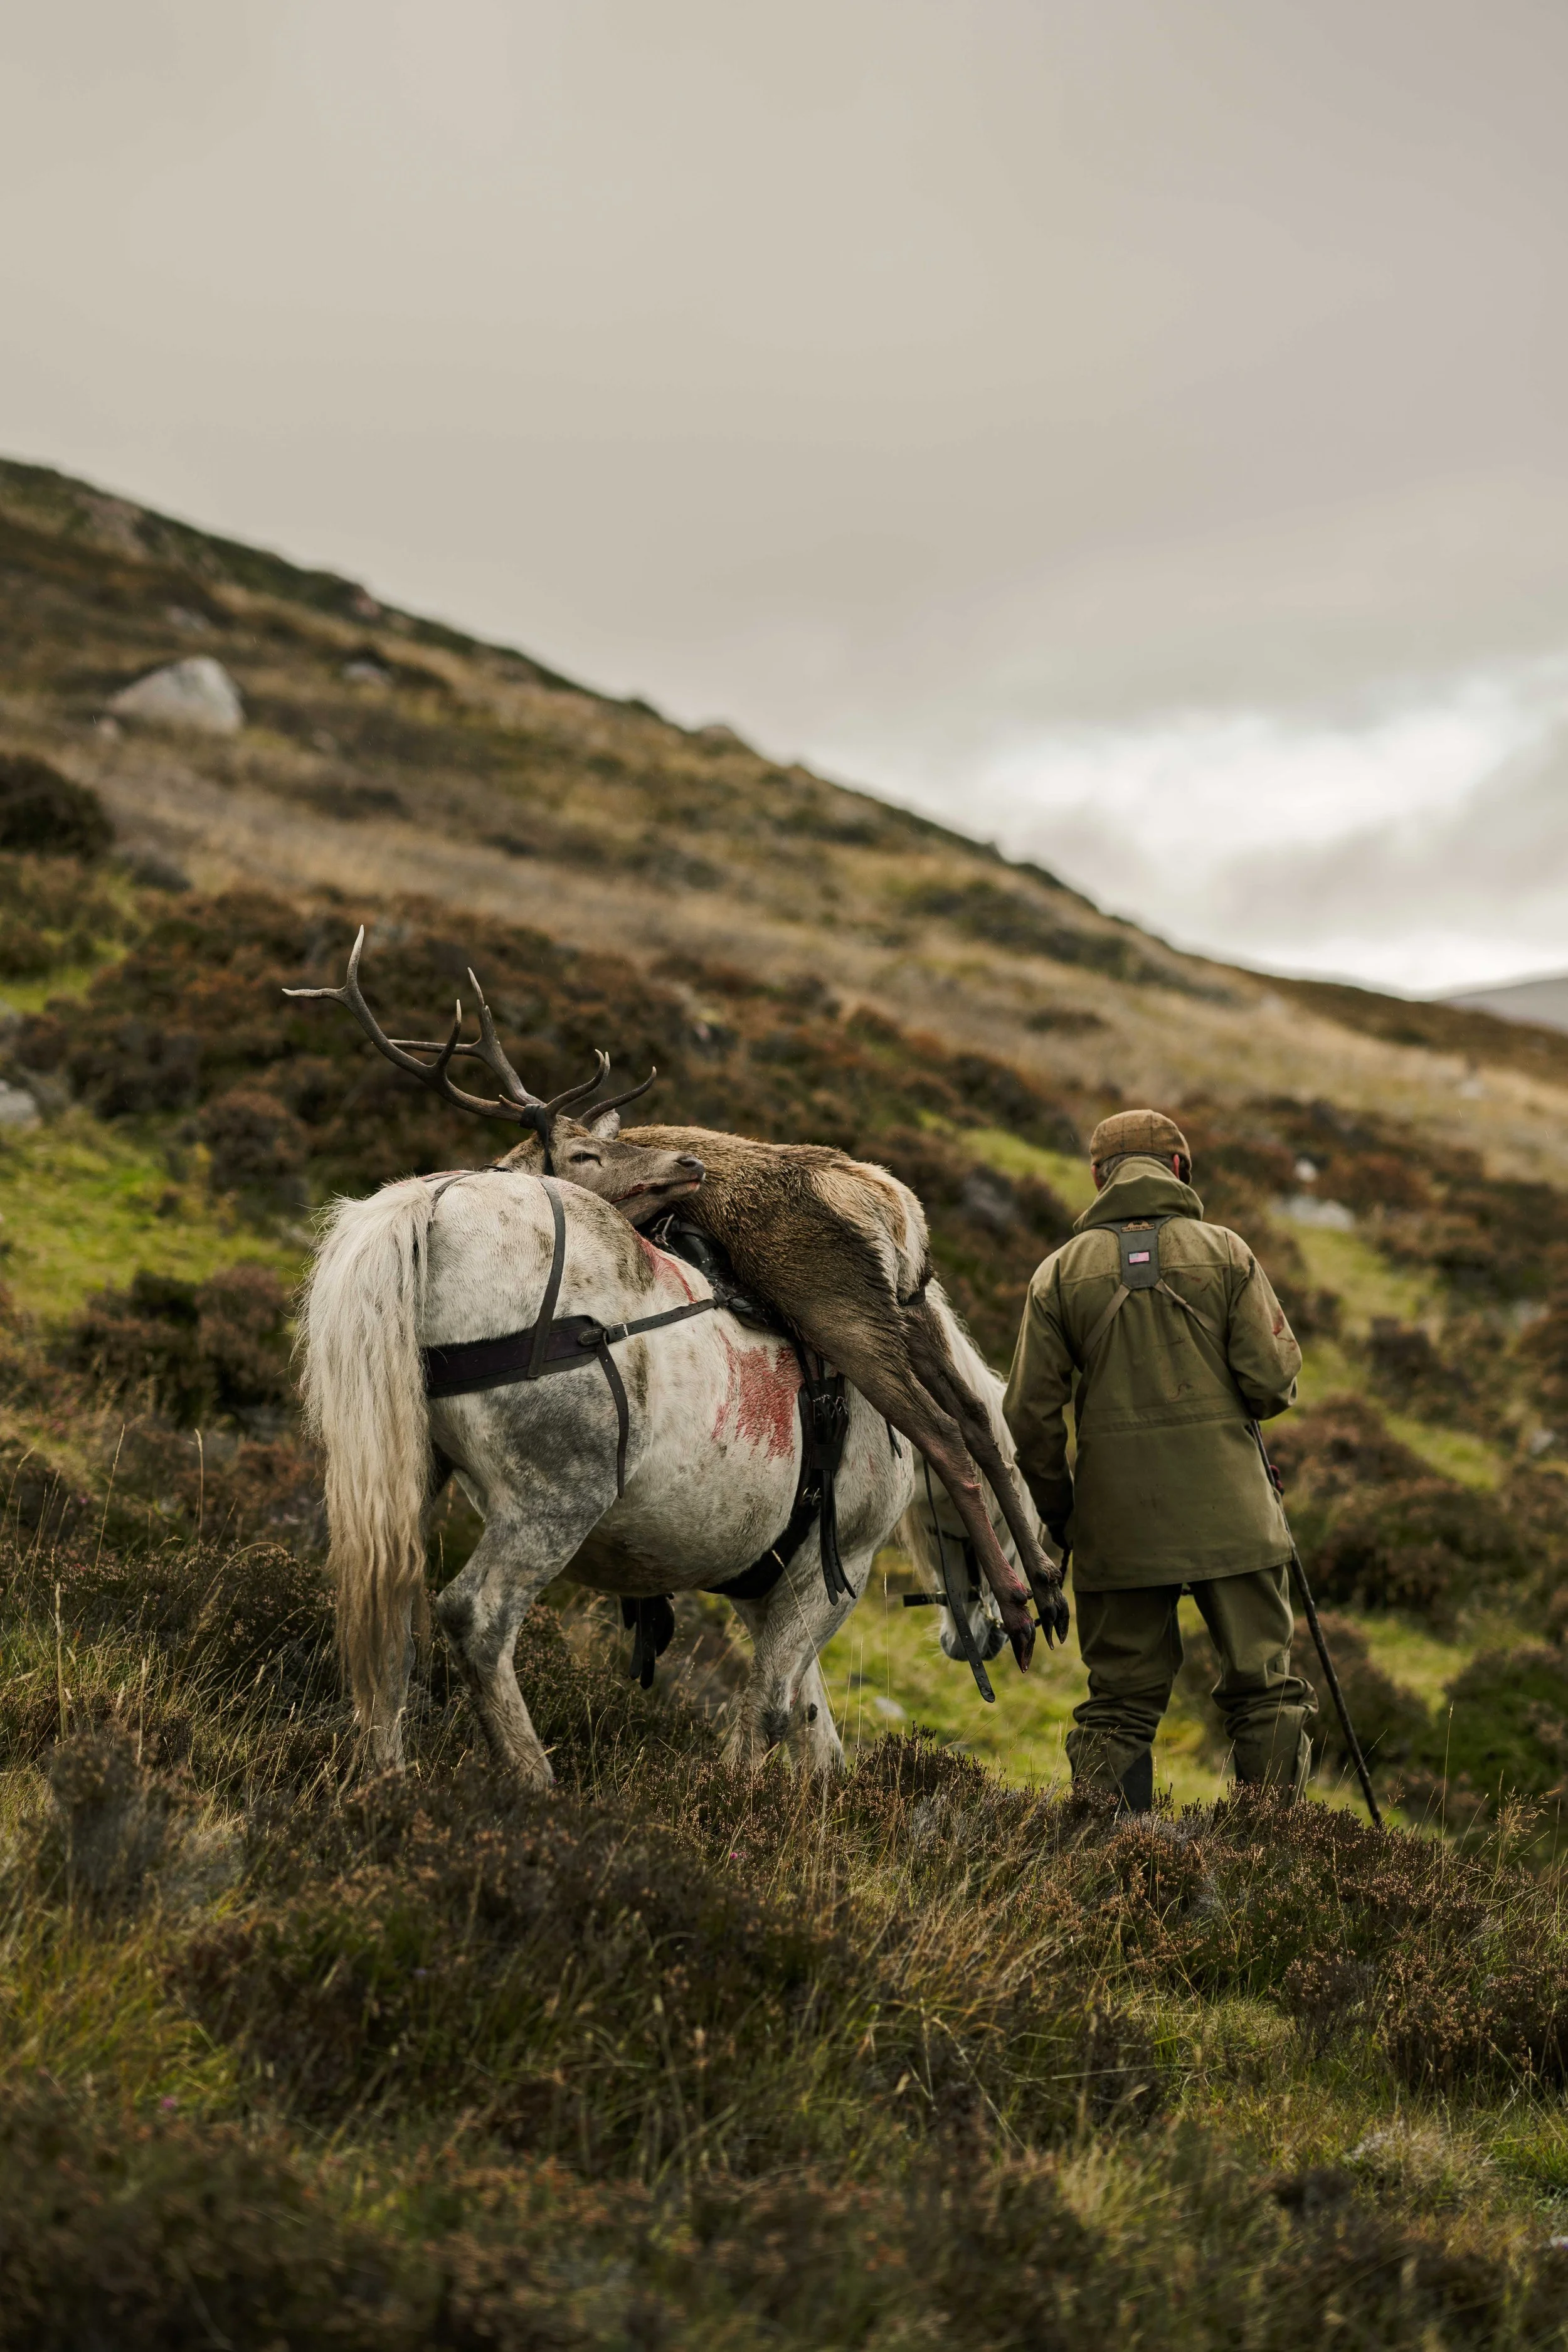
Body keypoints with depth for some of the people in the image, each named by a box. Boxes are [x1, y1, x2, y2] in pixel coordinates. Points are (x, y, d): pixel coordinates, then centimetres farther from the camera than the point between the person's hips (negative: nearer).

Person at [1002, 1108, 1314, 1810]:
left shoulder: (1061, 1271, 3)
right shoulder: (1225, 1252, 0)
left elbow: (1030, 1412, 1)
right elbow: (1272, 1383, -6)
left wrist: (1058, 1513, 14)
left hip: (1118, 1523, 1)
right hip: (1229, 1514, -1)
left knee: (1120, 1704, 8)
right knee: (1264, 1690, 7)